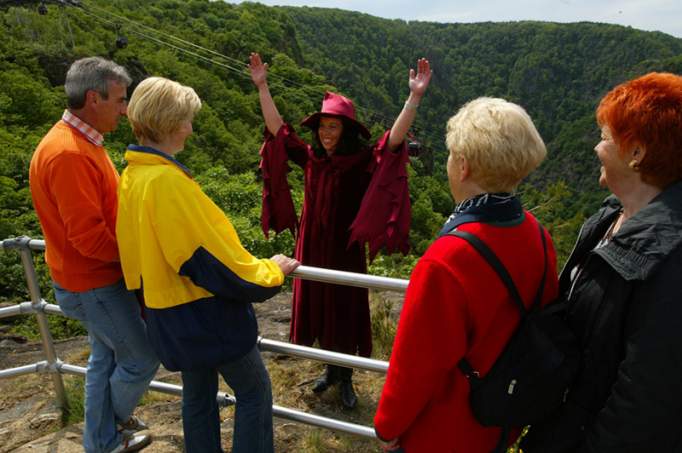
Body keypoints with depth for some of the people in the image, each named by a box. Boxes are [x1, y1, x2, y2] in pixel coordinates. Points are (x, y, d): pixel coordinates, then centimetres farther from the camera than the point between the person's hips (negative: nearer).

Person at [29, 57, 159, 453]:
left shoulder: (81, 144, 6)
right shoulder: (68, 154, -27)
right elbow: (89, 237, -27)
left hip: (101, 276, 10)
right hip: (94, 286, -10)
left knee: (106, 357, 21)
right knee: (142, 359, 6)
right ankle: (115, 421, 36)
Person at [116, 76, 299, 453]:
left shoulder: (131, 176, 3)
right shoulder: (166, 180, -25)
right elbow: (209, 255, -23)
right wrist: (270, 271, -10)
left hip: (170, 315, 9)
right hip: (205, 312, -9)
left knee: (198, 391, 23)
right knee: (254, 390, 8)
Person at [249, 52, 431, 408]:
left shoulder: (362, 162, -12)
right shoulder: (311, 158, 0)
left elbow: (394, 139, -26)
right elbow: (277, 129, 4)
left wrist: (414, 97, -36)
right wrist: (262, 87, 2)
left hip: (345, 249, -4)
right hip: (311, 248, 5)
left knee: (345, 314, 9)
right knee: (317, 310, 16)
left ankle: (346, 378, 31)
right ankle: (331, 370, 39)